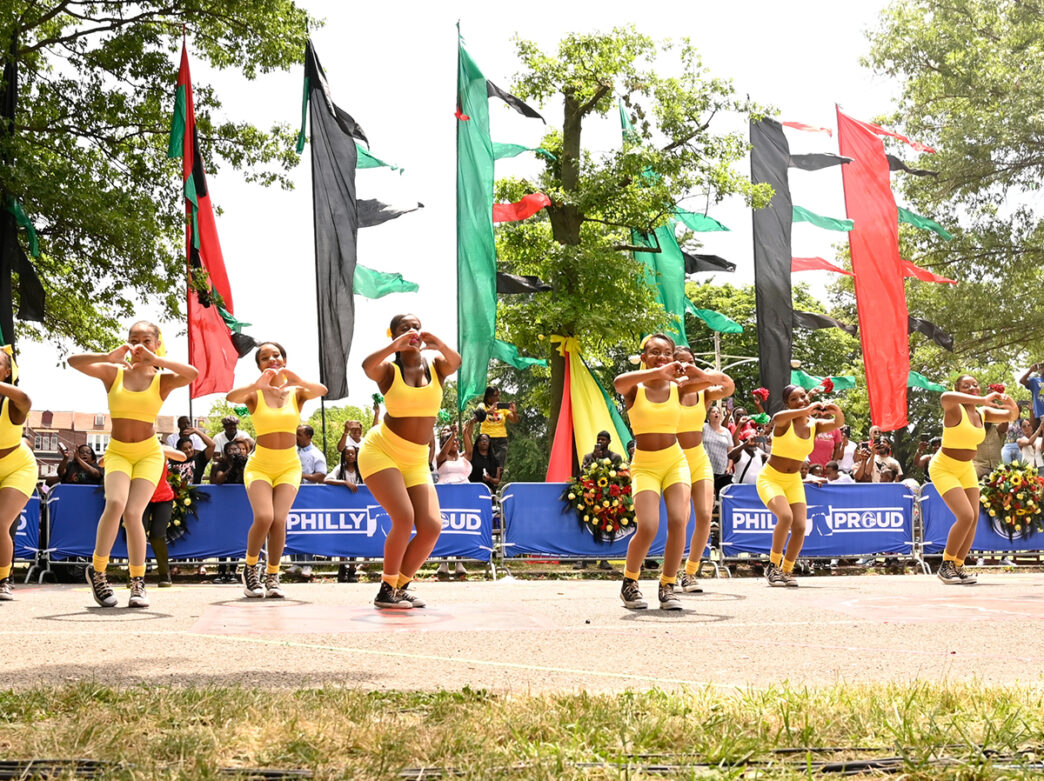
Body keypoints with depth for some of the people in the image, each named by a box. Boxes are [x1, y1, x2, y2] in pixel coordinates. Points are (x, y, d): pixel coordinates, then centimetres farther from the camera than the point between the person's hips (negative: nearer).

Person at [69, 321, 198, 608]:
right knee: (115, 503, -25)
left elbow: (192, 374, -22)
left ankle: (138, 582, 1)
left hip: (149, 454, -1)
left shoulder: (162, 379, -2)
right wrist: (110, 356, -21)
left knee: (132, 513, -16)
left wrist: (156, 359, -24)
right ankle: (97, 570, -8)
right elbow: (73, 361, -10)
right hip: (117, 452, 1)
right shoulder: (114, 372, 2)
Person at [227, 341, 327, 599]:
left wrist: (297, 381, -41)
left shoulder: (296, 392, 0)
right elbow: (231, 397, -25)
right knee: (263, 517, -20)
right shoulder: (255, 394, -3)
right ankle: (250, 569, 5)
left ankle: (272, 576, 5)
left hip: (289, 467, 1)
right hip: (259, 465, -1)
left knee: (279, 520, -15)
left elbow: (322, 390, -21)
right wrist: (257, 385, -44)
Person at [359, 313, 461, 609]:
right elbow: (368, 366, -28)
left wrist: (438, 344, -40)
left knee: (431, 527, -8)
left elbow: (455, 362, -22)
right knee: (404, 518, -21)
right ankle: (386, 591, -5)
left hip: (416, 460, 4)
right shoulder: (389, 369, -4)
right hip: (381, 451, -4)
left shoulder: (435, 366, 2)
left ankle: (400, 587, 11)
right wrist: (395, 346, -37)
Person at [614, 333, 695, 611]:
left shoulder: (678, 387, 2)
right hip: (644, 465, -2)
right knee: (648, 528, -17)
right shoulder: (634, 389, -5)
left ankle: (667, 586, 2)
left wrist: (695, 372, -19)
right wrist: (658, 371, -38)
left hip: (675, 462, 3)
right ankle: (629, 583, 8)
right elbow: (618, 382, -31)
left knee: (678, 522, -15)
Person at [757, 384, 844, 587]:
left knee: (800, 526, -8)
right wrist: (805, 410, -55)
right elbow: (776, 418, -40)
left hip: (794, 481, 5)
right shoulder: (785, 422, -15)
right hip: (770, 479, -5)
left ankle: (786, 570, 10)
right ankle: (773, 566, -10)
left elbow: (837, 424, -18)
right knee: (785, 517, -27)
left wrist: (837, 411, -42)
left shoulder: (814, 424, -1)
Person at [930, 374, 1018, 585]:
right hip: (943, 469, -7)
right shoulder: (955, 410, -21)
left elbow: (1011, 416, 7)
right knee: (966, 516, -18)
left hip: (966, 469, 7)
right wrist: (982, 400, -50)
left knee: (974, 517, -1)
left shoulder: (982, 413, 0)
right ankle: (946, 565, -3)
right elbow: (945, 397, -45)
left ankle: (958, 566, 10)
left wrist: (1012, 405, -18)